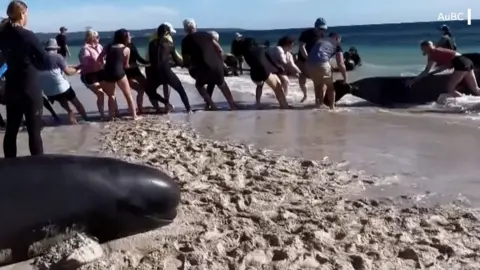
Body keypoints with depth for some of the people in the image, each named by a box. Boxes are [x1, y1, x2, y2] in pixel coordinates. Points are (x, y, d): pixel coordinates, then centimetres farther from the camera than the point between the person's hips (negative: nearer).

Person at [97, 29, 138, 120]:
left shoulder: (108, 47, 15)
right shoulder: (126, 49, 6)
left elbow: (99, 59, 11)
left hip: (107, 73, 4)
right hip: (119, 73, -4)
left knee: (111, 95, 23)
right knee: (128, 95, 11)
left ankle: (111, 116, 22)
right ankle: (134, 116, 11)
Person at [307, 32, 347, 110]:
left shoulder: (319, 41, 33)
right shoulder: (336, 45, 18)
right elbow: (340, 64, 11)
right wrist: (345, 79, 17)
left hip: (309, 63, 5)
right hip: (322, 63, -5)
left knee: (318, 84, 29)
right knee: (330, 85, 17)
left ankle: (318, 103, 34)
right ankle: (332, 106, 19)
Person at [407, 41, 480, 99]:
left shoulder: (432, 53, -1)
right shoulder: (438, 52, 23)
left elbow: (426, 71, -2)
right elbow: (446, 65, 29)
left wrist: (413, 80, 3)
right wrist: (431, 73, 30)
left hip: (461, 64, -9)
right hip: (467, 62, 9)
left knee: (450, 88, -2)